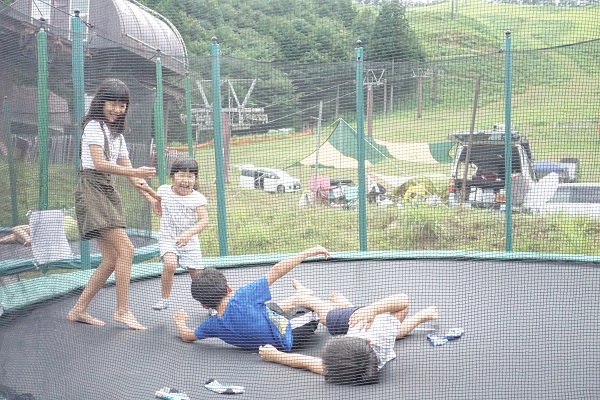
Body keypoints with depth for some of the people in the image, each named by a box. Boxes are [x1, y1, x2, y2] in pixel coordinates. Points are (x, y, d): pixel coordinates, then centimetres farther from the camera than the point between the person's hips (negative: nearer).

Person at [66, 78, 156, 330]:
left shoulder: (117, 134, 22)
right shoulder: (94, 126, -3)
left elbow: (129, 171, 19)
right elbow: (99, 164, -16)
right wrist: (134, 172, -25)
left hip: (108, 192, 9)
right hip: (92, 189, -9)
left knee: (111, 259, 4)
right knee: (125, 249, -17)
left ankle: (79, 310, 12)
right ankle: (122, 310, -13)